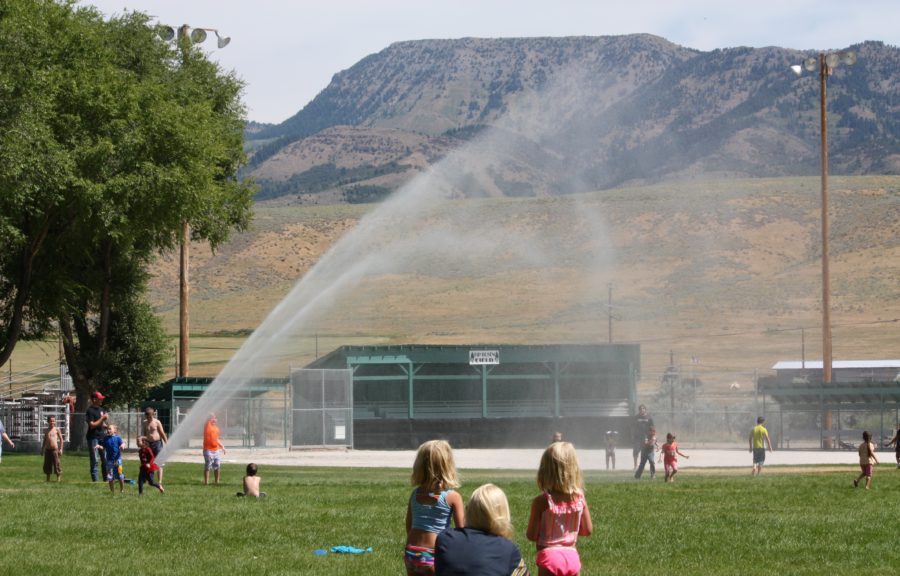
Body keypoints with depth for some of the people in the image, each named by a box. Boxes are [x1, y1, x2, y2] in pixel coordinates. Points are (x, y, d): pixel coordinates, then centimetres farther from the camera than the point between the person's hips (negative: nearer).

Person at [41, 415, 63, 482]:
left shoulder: (57, 429, 1)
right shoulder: (47, 431, 13)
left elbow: (61, 439, 3)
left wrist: (61, 449, -2)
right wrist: (42, 449, 18)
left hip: (54, 449, -4)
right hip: (47, 449, 4)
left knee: (56, 464, -4)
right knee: (47, 465, 7)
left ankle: (58, 478, 4)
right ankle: (48, 478, 17)